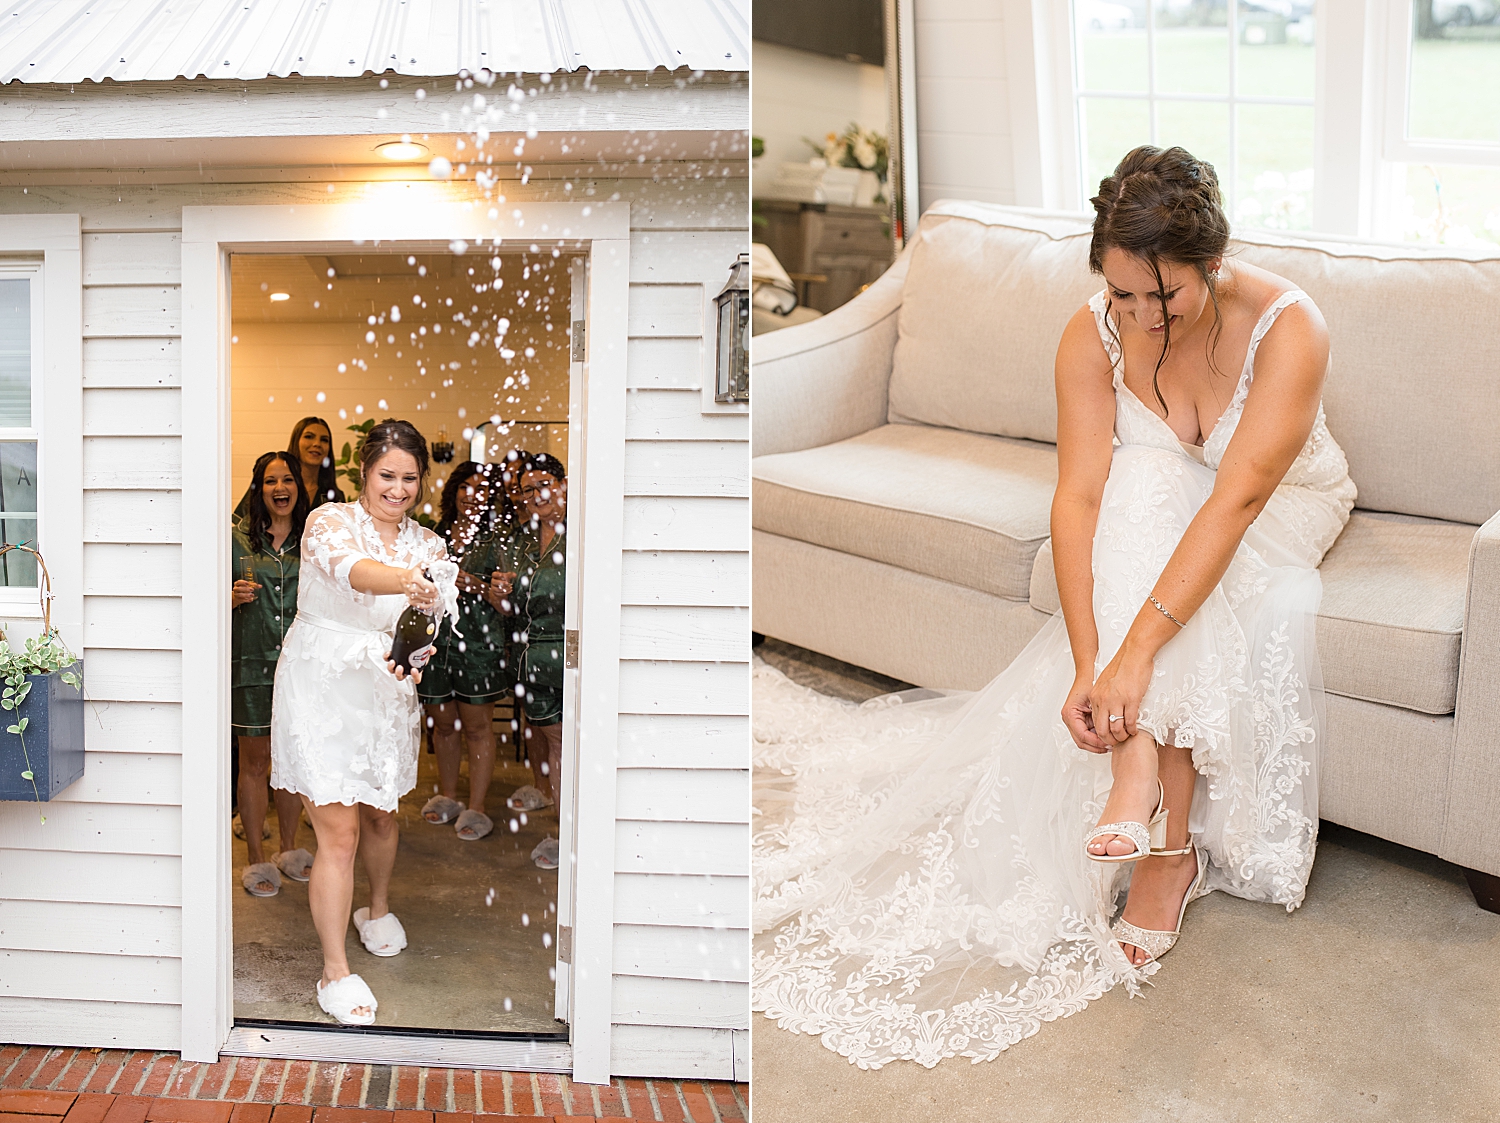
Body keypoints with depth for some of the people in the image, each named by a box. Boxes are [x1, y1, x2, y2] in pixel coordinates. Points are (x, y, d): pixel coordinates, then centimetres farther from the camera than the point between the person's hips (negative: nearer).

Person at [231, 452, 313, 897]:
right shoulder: (237, 540, 1)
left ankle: (289, 850, 26)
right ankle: (257, 860, 15)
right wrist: (234, 598, -15)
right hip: (252, 664, -2)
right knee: (254, 762, 4)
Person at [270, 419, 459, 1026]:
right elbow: (349, 568, -33)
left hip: (385, 695, 5)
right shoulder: (329, 522, -10)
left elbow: (432, 623, -8)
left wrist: (410, 659, -31)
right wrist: (406, 581, -54)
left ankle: (378, 909, 49)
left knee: (381, 815, 20)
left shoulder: (428, 546, 3)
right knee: (339, 833, -5)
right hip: (321, 689, -4)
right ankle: (335, 972, 8)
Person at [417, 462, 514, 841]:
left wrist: (479, 586, -18)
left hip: (479, 645, -4)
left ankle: (476, 809, 10)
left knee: (477, 727, 1)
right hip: (436, 640, 4)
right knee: (442, 724, 13)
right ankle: (447, 797, 30)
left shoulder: (496, 541, 0)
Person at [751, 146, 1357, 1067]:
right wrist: (1087, 662, -42)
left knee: (1150, 493, -34)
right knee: (1141, 484, -35)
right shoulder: (1094, 335, -21)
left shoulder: (1287, 326, -29)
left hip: (1283, 511, -1)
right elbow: (1079, 495, -30)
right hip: (1154, 516, 2)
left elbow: (1236, 498, -40)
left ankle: (1140, 776, -30)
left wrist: (1136, 649, -51)